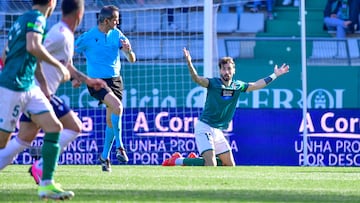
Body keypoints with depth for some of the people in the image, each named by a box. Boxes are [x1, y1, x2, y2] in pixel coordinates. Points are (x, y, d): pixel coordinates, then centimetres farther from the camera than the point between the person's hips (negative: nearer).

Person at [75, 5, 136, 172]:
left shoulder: (117, 35, 3)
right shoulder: (88, 37, -9)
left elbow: (132, 60, 2)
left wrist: (128, 50, -20)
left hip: (115, 80, 5)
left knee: (111, 120, 5)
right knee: (117, 106, -28)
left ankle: (105, 156, 22)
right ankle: (119, 146, -17)